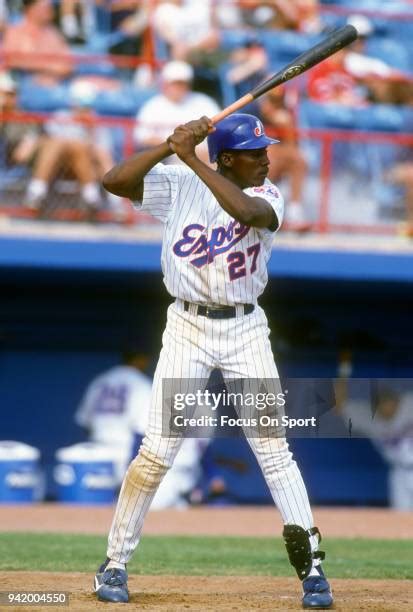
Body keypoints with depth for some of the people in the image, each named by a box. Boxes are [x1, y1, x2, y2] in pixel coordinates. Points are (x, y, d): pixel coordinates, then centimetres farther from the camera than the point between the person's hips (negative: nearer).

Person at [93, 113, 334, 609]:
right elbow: (114, 181, -15)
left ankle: (310, 567, 0)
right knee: (158, 451, -5)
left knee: (274, 448, -4)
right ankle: (115, 564, 8)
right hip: (188, 327, -1)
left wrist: (193, 159, -28)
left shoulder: (268, 196, -4)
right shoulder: (178, 186, -4)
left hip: (247, 331, 1)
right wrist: (171, 145, -23)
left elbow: (246, 211, -28)